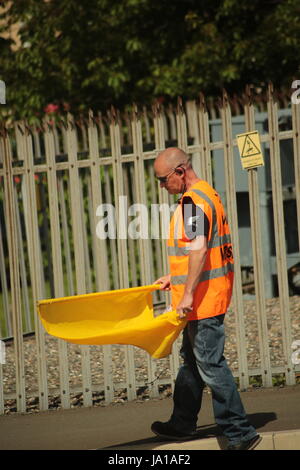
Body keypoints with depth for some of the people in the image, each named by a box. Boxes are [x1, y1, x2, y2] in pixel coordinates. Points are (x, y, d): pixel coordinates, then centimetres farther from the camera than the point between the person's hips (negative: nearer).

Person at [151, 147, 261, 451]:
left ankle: (240, 433, -6)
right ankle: (182, 425, 31)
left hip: (203, 300, -11)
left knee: (210, 366, -8)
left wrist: (188, 293, -29)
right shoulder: (207, 195, 16)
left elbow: (198, 249, -27)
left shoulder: (193, 200, -17)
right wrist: (175, 279, 27)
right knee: (191, 361, 20)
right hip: (207, 297, 11)